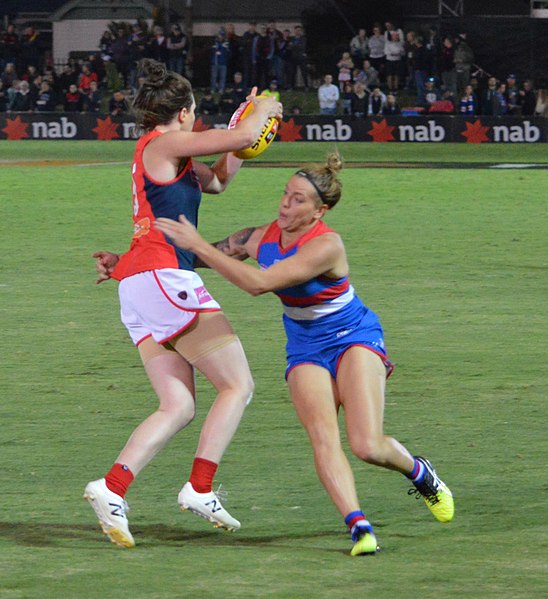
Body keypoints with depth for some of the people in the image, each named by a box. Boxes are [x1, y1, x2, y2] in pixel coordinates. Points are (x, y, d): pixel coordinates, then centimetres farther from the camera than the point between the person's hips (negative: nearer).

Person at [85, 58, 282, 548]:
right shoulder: (163, 145, -4)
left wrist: (249, 119, 28)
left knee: (179, 406, 4)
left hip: (138, 287, 10)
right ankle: (200, 489, -10)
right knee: (238, 386, -4)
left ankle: (112, 488, -11)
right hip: (163, 278, -10)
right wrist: (262, 111, 13)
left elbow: (218, 180, 35)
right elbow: (243, 136, -9)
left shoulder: (165, 156, 23)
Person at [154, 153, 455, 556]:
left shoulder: (326, 246, -27)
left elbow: (259, 283, -35)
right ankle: (359, 526, -29)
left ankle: (419, 473, 16)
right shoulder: (262, 238, -6)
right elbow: (208, 255, 8)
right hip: (306, 350, 5)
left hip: (354, 339, -5)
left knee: (367, 446, -17)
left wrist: (197, 244, -35)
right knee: (323, 436, -22)